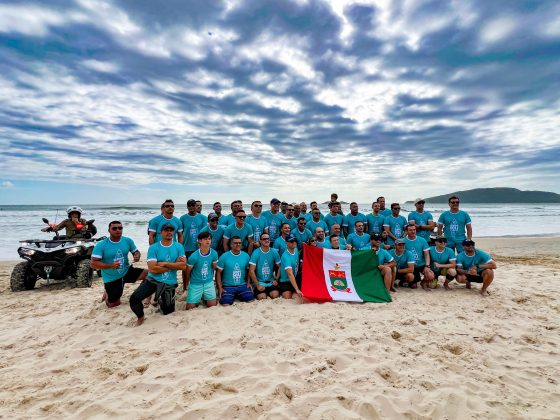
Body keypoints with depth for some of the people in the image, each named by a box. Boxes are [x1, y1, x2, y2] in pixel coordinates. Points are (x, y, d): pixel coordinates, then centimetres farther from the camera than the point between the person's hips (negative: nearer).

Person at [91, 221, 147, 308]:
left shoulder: (128, 241, -8)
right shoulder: (101, 245, -18)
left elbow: (136, 252, 6)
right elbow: (93, 264, -21)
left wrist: (137, 256, -20)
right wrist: (110, 265, -35)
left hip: (127, 272, 2)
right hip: (111, 279, -2)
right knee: (113, 304, 7)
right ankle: (107, 293, 43)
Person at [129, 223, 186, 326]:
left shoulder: (179, 247, -2)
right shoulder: (153, 248, -9)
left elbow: (183, 265, -13)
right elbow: (152, 269, -18)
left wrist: (164, 264, -19)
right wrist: (174, 265, -15)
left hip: (170, 284, 2)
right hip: (152, 280, -2)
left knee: (168, 312, 12)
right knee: (134, 298, -22)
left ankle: (161, 301, 47)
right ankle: (140, 317, 10)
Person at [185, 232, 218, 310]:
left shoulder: (214, 253, -10)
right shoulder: (194, 256, -20)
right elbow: (188, 272, -4)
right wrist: (187, 285, 9)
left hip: (209, 283, 2)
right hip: (195, 284, -2)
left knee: (213, 305, -2)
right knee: (189, 308, -2)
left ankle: (205, 298, 29)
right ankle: (197, 299, 29)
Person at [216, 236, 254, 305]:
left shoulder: (246, 256, 4)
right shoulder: (224, 256, -5)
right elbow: (218, 273, -2)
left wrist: (248, 282, 1)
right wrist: (220, 288, -7)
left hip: (242, 285, 3)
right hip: (228, 286, -3)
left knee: (251, 299, -17)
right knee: (225, 303, -23)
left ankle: (239, 296, 9)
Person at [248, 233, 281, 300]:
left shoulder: (274, 252, 2)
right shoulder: (256, 253, -8)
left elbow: (279, 267, 10)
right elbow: (251, 271, -11)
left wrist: (276, 279, -1)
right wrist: (257, 285, -15)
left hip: (271, 282, 2)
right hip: (260, 282, -2)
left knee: (275, 295, -23)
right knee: (262, 297, -24)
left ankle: (268, 292, 8)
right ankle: (255, 292, 8)